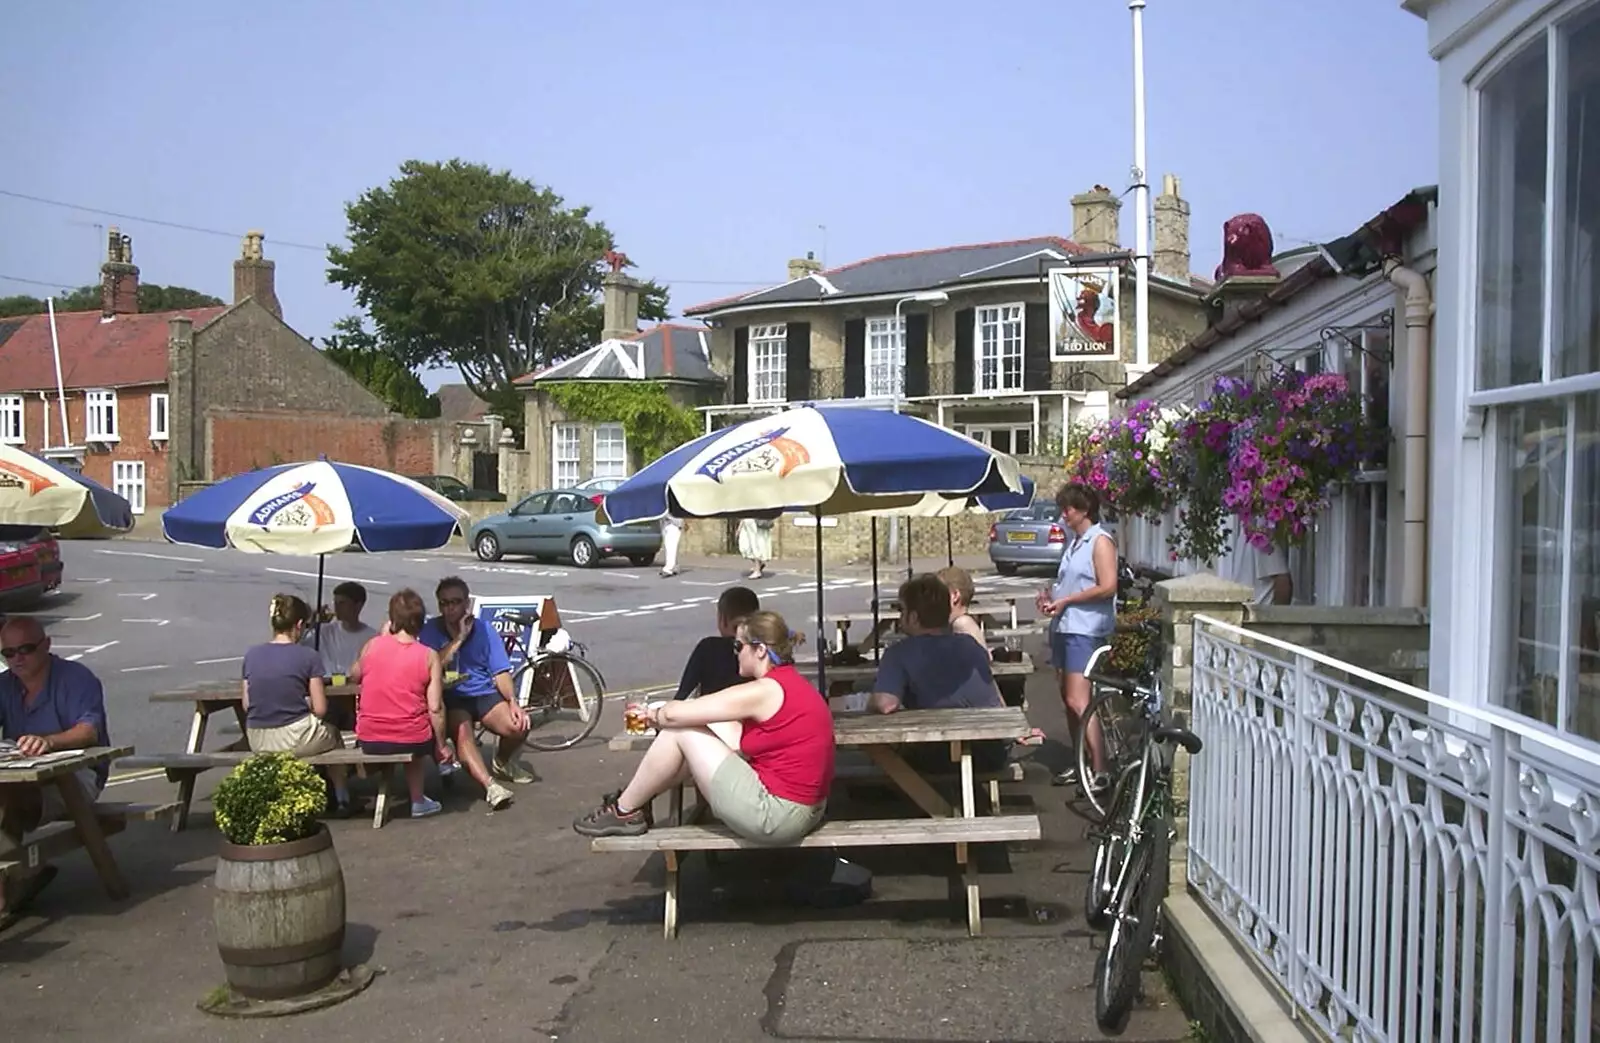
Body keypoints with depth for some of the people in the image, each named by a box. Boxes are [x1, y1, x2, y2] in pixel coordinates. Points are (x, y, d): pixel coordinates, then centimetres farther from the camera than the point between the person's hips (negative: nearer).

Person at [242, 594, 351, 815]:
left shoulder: (251, 655, 1)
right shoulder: (308, 657, -11)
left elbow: (246, 705, 7)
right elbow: (320, 709, -9)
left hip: (258, 742, 5)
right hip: (295, 739, -4)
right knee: (333, 735, 31)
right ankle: (340, 799, 36)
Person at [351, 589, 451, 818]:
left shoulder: (372, 645, -2)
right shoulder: (429, 656, -8)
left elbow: (354, 676, 18)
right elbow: (435, 708, -11)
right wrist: (441, 746, 1)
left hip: (369, 741, 2)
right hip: (411, 740, -2)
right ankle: (417, 801, 28)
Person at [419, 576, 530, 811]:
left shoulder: (485, 631, 6)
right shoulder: (430, 631, 0)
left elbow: (501, 672, 1)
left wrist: (513, 702, -16)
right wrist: (459, 638, -15)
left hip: (485, 694, 2)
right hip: (451, 698, -2)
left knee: (518, 725, -22)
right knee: (462, 732, -35)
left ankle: (501, 763, 12)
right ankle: (491, 786, -46)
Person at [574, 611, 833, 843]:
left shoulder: (765, 691, -18)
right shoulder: (791, 682, 11)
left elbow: (674, 714, -14)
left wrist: (654, 714, 10)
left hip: (776, 816, -10)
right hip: (802, 808, 10)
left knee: (679, 730, -3)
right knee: (697, 726, 13)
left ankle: (625, 812, 13)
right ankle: (637, 799, 24)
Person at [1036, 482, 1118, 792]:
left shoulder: (1100, 541, -9)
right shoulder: (1074, 542, 17)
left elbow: (1107, 587, -17)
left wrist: (1066, 601, -15)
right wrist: (1050, 595, 9)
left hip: (1085, 630, -9)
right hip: (1064, 626, 9)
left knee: (1078, 701, -13)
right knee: (1068, 699, 11)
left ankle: (1100, 772, -10)